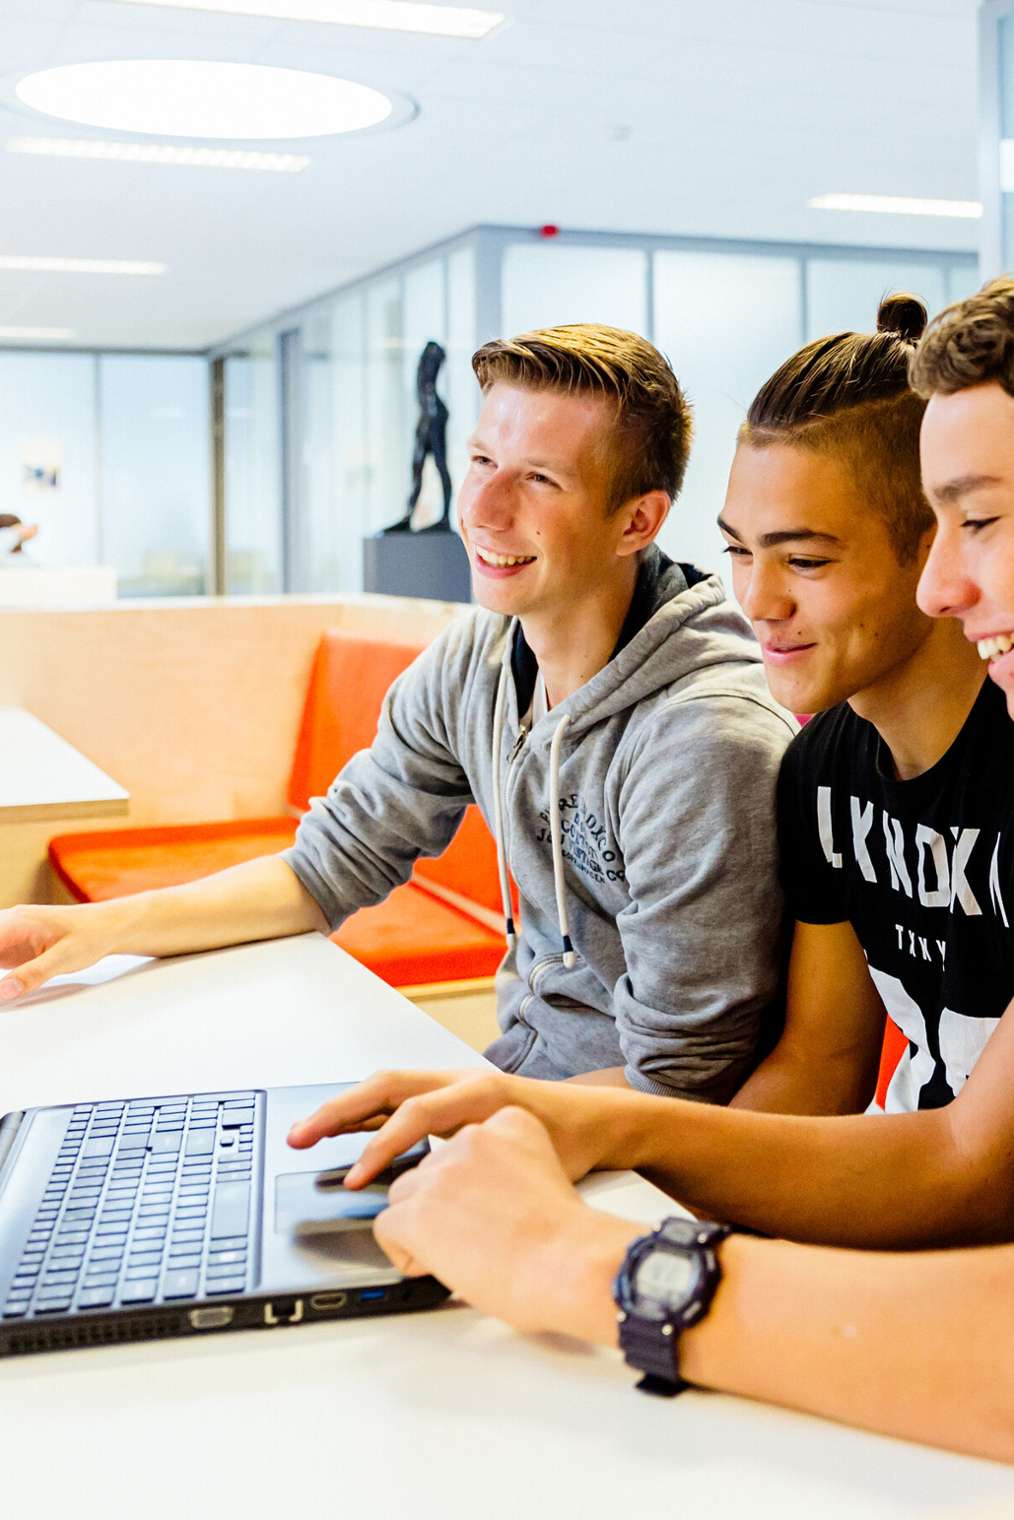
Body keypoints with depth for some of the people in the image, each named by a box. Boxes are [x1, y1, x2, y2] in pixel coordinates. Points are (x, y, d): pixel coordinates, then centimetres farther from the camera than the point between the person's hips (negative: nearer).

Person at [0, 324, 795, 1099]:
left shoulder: (709, 740, -26)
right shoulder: (470, 663, -3)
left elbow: (681, 1083, -20)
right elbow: (333, 865, 7)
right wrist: (98, 928, -3)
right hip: (520, 1063, 6)